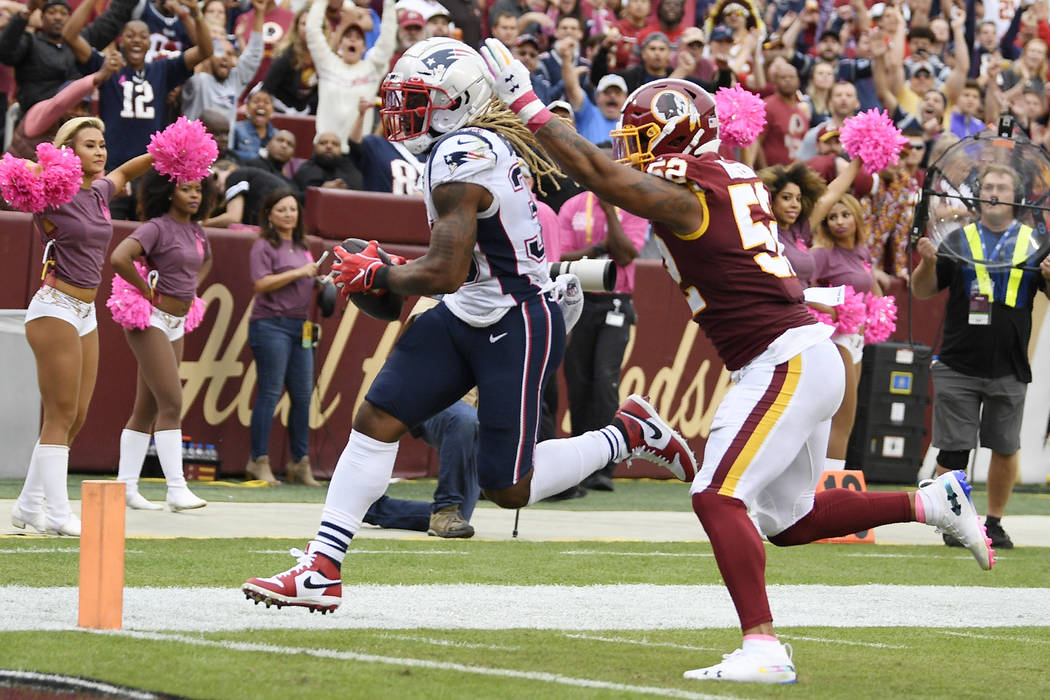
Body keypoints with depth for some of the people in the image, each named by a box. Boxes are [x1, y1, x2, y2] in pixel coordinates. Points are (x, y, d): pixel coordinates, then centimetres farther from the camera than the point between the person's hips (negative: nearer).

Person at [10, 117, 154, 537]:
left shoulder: (99, 193, 11)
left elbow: (123, 173, 32)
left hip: (85, 313, 8)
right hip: (55, 309, -8)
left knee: (76, 418, 8)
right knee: (60, 416, -8)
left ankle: (29, 507, 15)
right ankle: (58, 515, -8)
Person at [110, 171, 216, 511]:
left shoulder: (195, 230, 11)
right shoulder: (157, 227, -14)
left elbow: (205, 260, 34)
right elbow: (119, 258, -29)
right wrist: (146, 290, -19)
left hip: (175, 324, 8)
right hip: (150, 319, -8)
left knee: (148, 409, 10)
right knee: (171, 404, -14)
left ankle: (126, 486, 14)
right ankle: (177, 489, -16)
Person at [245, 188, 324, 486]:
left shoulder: (301, 248, 20)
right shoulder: (264, 246, -2)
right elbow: (262, 283, -14)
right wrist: (298, 272, -16)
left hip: (299, 325, 7)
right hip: (271, 324, -7)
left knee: (303, 394, 4)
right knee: (270, 393, -8)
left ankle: (300, 461, 10)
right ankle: (259, 461, -3)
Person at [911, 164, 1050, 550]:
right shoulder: (958, 240, 6)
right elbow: (922, 291, 7)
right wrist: (928, 262, -14)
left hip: (1009, 370, 1)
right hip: (958, 366, -1)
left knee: (1005, 449, 5)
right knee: (953, 449, -3)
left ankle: (994, 522, 17)